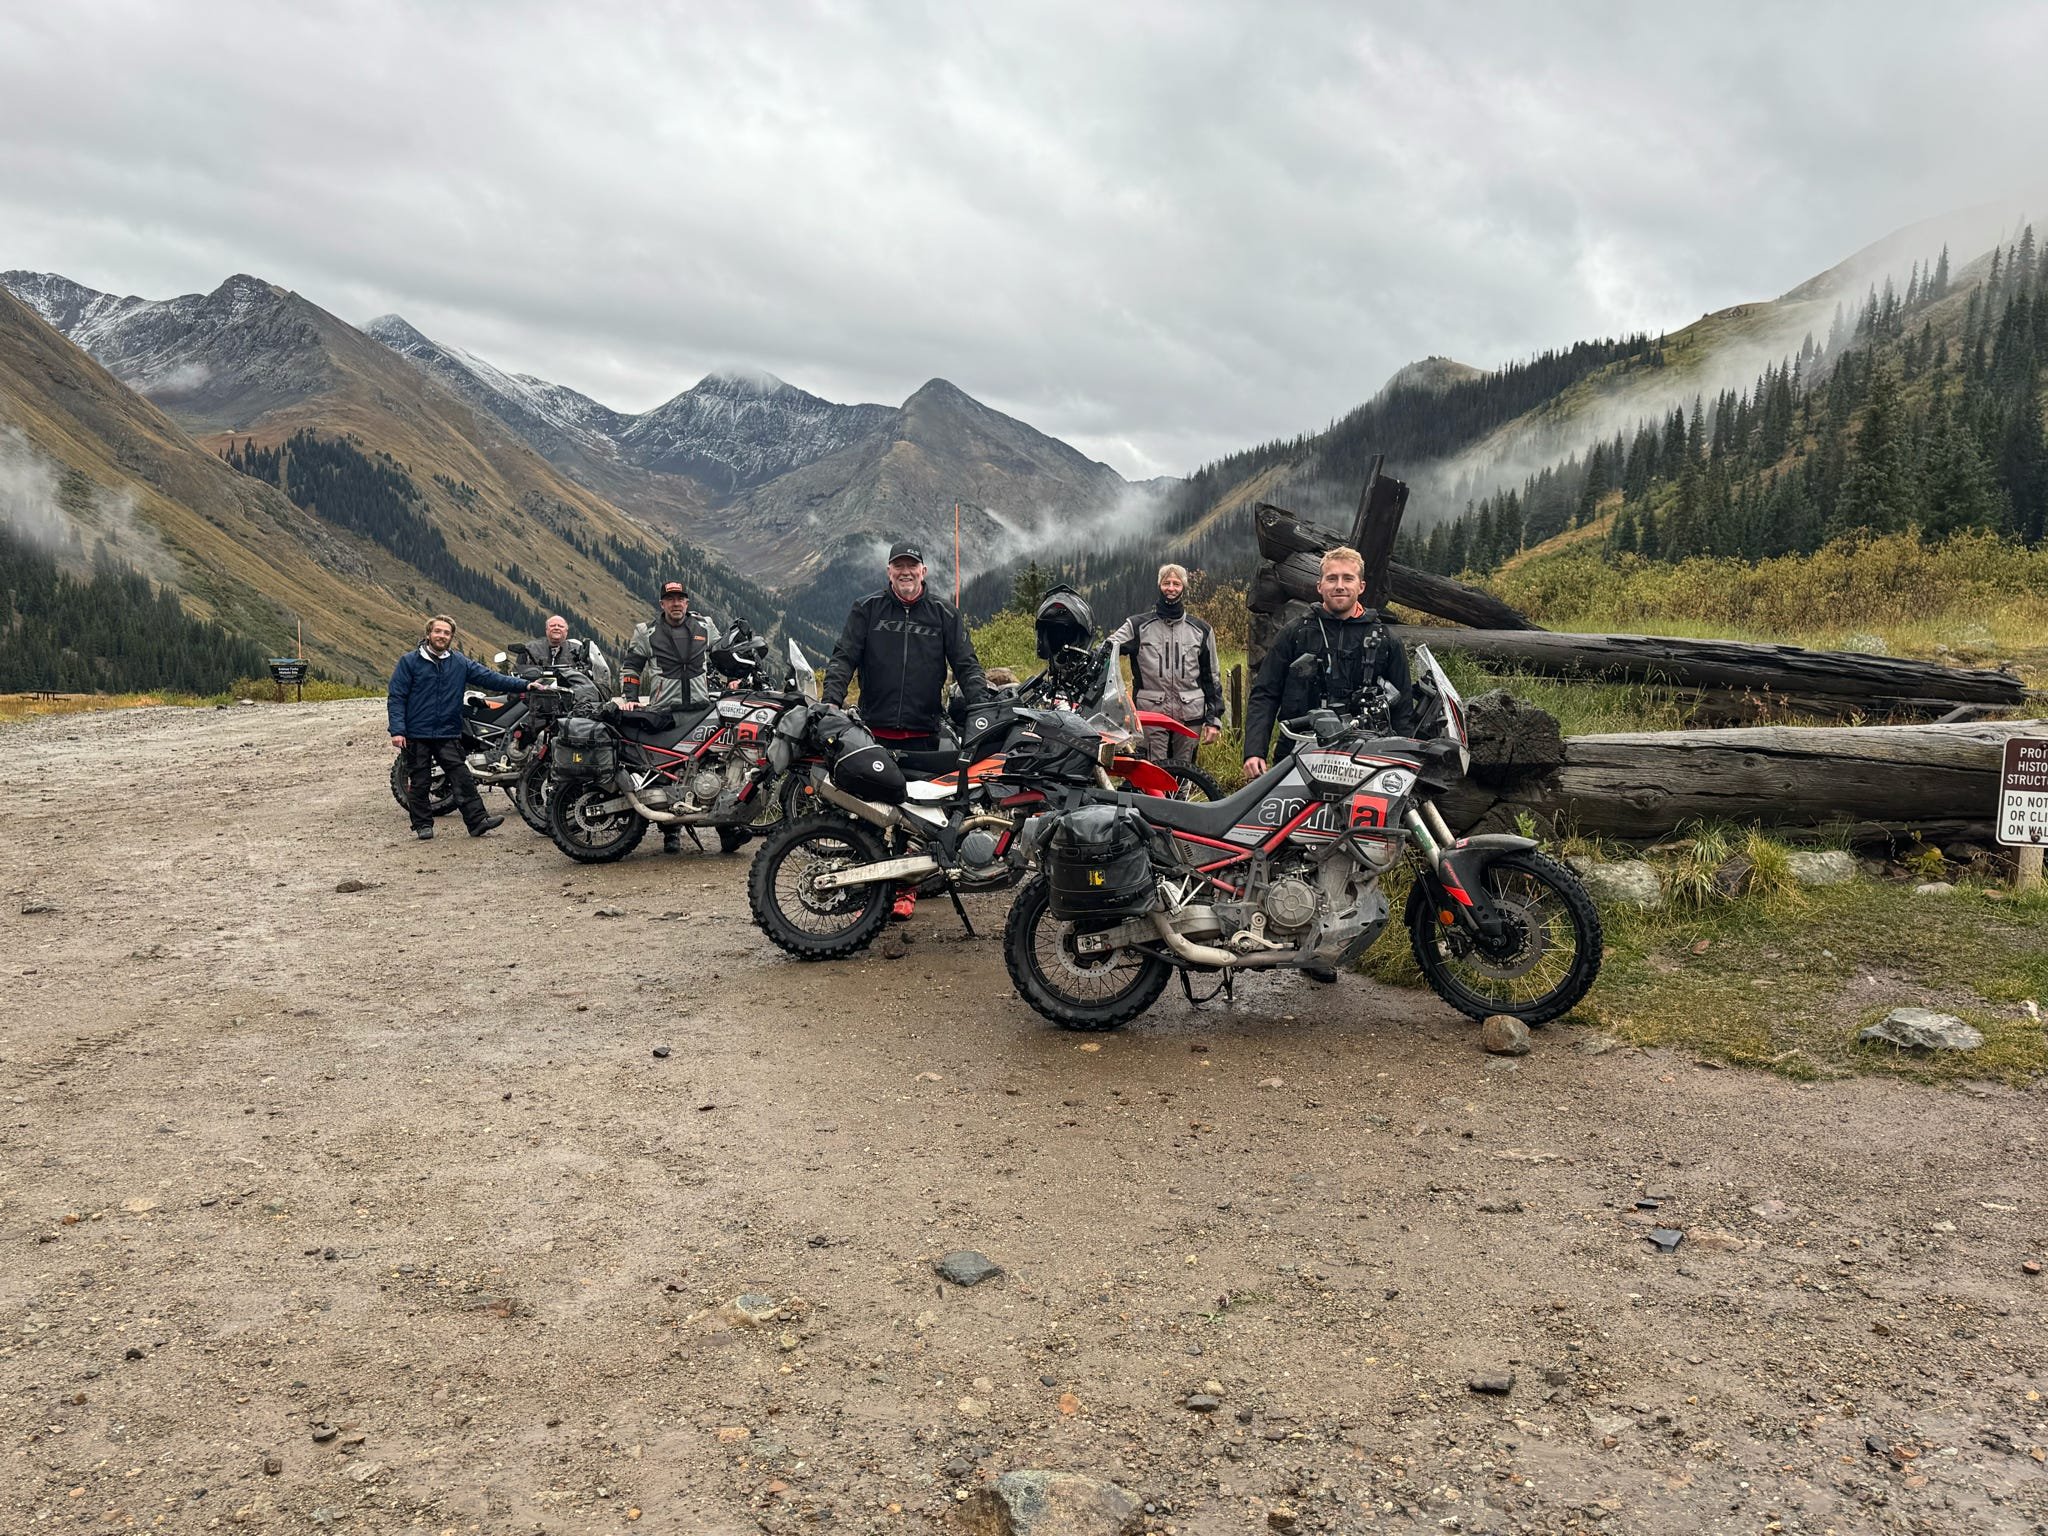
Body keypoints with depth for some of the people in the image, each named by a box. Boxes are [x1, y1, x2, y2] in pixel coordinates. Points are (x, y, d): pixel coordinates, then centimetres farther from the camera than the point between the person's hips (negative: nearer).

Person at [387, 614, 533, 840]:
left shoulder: (461, 663, 8)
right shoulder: (409, 661, 0)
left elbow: (489, 678, 4)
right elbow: (395, 697, -3)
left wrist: (524, 685, -6)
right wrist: (397, 730, -12)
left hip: (448, 735, 2)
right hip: (416, 735, -2)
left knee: (463, 778, -4)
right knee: (419, 783, 5)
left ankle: (478, 820, -6)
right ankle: (422, 825, 15)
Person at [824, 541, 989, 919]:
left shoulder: (944, 616, 10)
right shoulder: (866, 611, 8)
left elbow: (966, 664, 7)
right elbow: (843, 658, 2)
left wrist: (981, 704, -9)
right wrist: (832, 699, -14)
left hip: (923, 732, 0)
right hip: (874, 730, 0)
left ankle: (907, 889, 11)